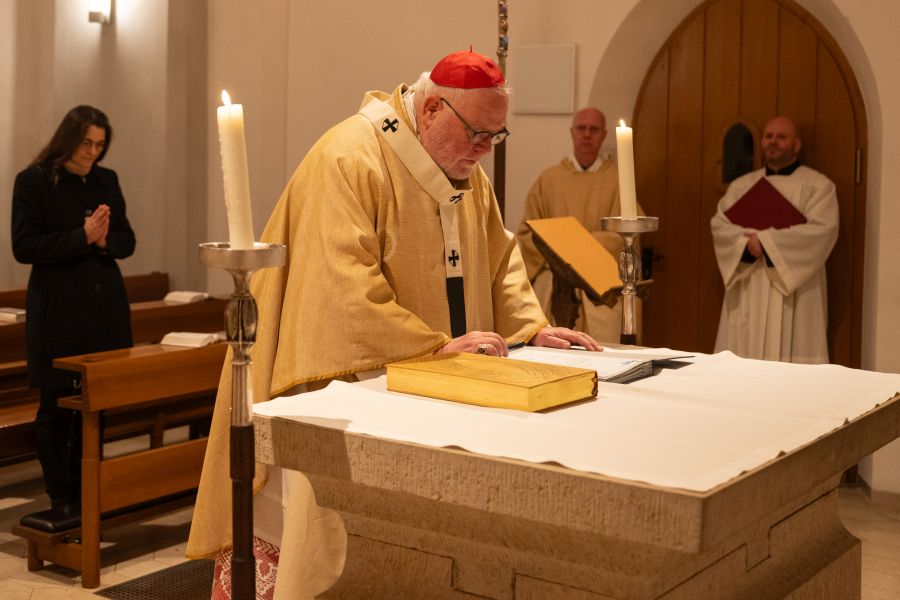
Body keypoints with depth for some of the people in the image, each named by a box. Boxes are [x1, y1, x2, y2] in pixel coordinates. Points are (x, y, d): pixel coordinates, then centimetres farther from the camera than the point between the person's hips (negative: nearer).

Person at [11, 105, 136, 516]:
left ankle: (86, 493, 18)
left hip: (105, 308, 4)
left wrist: (104, 240, -11)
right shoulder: (33, 181, -4)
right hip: (58, 312, -4)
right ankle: (61, 498, 13)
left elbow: (127, 241, 11)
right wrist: (82, 237, -17)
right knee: (57, 405, 3)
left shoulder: (106, 180, 11)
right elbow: (23, 247, -10)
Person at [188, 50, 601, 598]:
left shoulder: (466, 169, 8)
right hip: (349, 384, -7)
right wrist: (437, 347, -26)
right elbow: (343, 289, -26)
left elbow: (498, 259, 16)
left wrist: (532, 328, 0)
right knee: (343, 544, 0)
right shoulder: (348, 161, -18)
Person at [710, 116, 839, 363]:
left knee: (791, 361, -7)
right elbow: (719, 223, 4)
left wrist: (765, 241, -16)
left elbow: (822, 230, -11)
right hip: (747, 292, 4)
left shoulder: (818, 185, 3)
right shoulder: (741, 185, 16)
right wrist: (747, 243, -16)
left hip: (792, 292, -4)